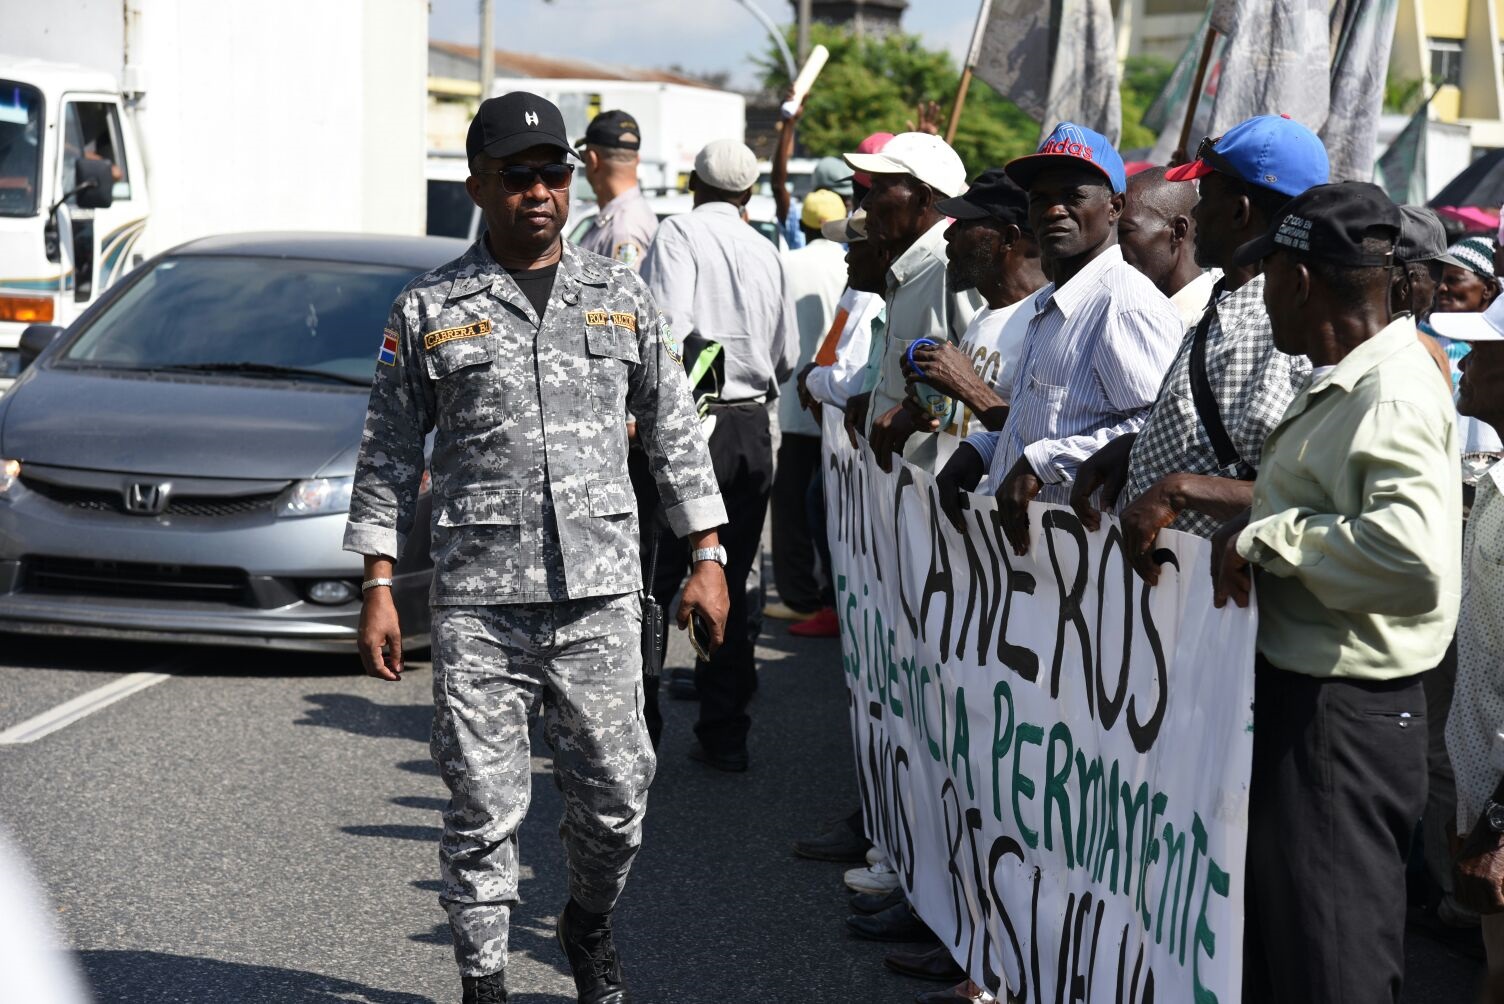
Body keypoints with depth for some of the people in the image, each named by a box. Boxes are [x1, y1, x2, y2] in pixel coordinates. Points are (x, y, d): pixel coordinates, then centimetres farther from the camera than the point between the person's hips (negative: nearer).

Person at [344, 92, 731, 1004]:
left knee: (617, 793, 5)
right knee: (485, 804, 1)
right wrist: (379, 589, 2)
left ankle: (590, 925, 33)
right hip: (477, 603, -1)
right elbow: (389, 454, 7)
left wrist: (708, 555, 10)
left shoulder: (622, 297, 10)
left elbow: (675, 431, 15)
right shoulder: (430, 311, 4)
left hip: (601, 595, 2)